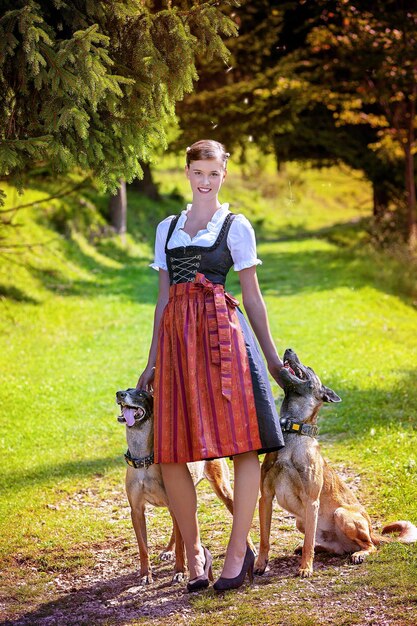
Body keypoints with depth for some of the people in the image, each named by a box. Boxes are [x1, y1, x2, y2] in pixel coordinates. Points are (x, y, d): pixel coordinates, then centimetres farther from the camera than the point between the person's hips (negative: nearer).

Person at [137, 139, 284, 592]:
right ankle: (194, 551, 12)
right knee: (169, 452, -2)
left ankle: (238, 551, 1)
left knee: (243, 443, -8)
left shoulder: (235, 226, 8)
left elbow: (251, 295, 9)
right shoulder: (167, 228, 20)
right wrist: (153, 361, 17)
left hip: (222, 333, -3)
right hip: (176, 338, 4)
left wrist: (270, 355, 7)